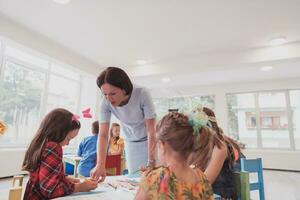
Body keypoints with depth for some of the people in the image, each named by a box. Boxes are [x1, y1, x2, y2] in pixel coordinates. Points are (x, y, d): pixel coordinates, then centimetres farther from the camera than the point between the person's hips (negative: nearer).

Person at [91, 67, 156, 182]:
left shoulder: (142, 94, -32)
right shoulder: (105, 103, -23)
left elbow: (151, 131, -28)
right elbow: (103, 135, -21)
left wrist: (151, 162, -31)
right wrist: (100, 165, -32)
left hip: (150, 140, -2)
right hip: (131, 143, 3)